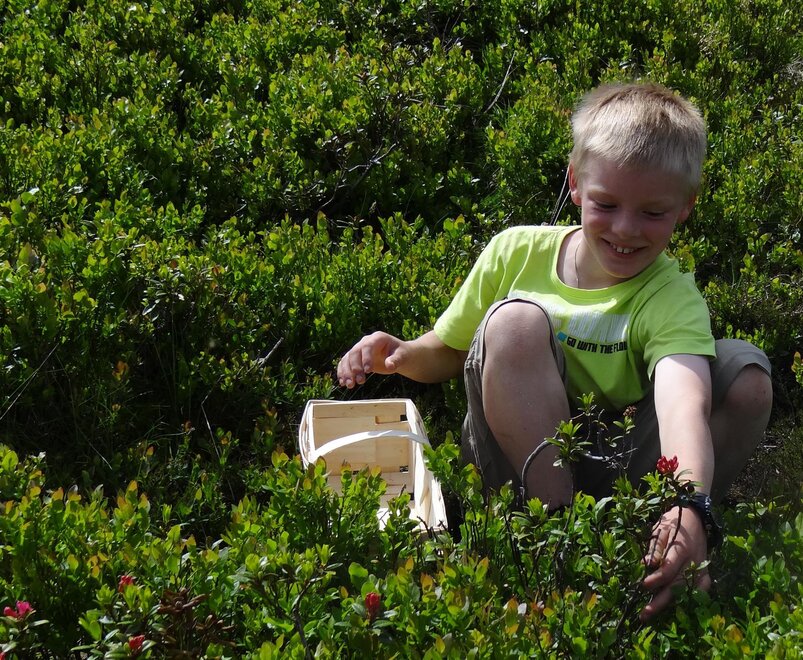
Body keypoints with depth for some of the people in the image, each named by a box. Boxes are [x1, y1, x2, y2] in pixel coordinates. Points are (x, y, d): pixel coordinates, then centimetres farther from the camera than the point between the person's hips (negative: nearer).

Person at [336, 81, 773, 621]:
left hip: (618, 473, -1)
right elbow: (449, 353, 10)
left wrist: (689, 508, -56)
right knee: (516, 321, -27)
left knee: (747, 374, -22)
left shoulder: (673, 299, -15)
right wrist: (404, 355, -15)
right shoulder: (516, 253, -6)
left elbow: (684, 403, -36)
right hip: (513, 454, 1)